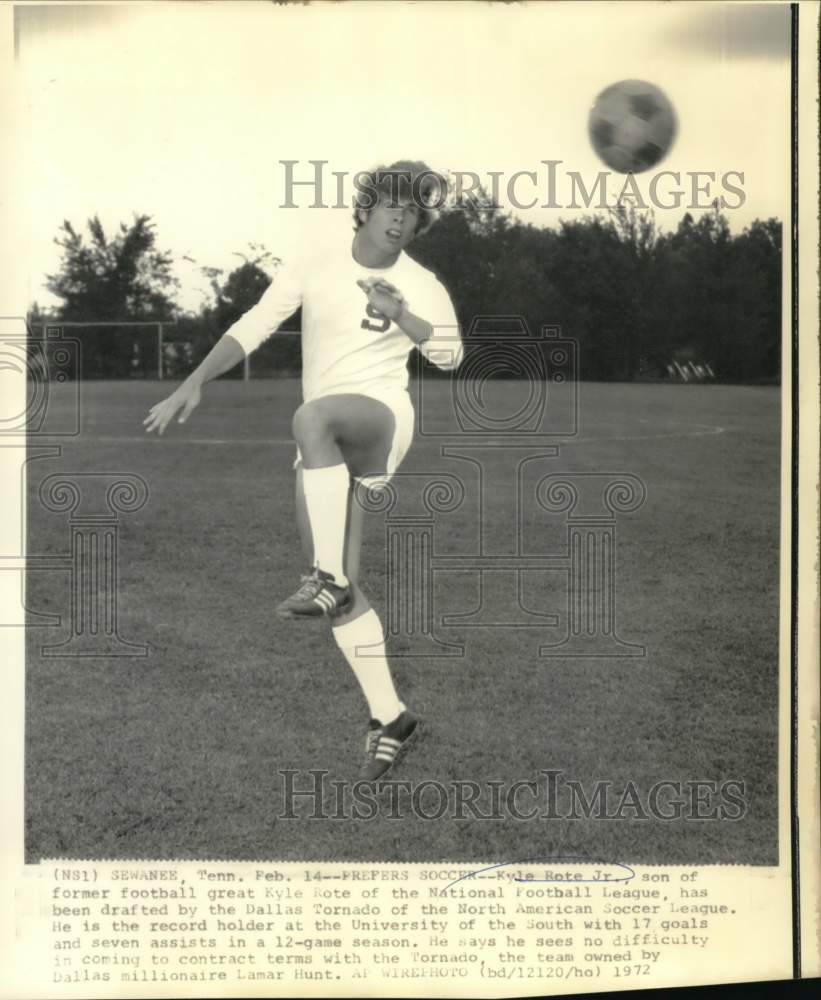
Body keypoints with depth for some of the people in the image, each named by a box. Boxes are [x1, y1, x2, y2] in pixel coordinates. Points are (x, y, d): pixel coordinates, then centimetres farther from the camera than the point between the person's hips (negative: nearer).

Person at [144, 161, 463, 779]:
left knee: (311, 418, -40)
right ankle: (390, 718, 8)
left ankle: (329, 580, -37)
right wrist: (195, 384, -5)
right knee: (340, 590, -3)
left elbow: (450, 354, -1)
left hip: (382, 415, -3)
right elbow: (252, 328, 5)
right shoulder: (315, 268, 8)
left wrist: (402, 316, -17)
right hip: (326, 447, 4)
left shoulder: (421, 287, 7)